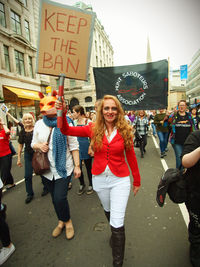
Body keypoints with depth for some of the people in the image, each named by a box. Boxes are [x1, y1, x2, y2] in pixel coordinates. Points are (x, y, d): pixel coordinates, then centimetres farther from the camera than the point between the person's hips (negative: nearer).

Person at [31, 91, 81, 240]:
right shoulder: (39, 124, 3)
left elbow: (74, 146, -7)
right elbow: (33, 143, 12)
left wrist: (77, 166, -9)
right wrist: (39, 146, -12)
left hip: (63, 168, -4)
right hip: (47, 169, 5)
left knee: (60, 198, -8)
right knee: (54, 198, 18)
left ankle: (68, 221, 24)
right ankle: (61, 222, 43)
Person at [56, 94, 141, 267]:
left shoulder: (125, 130, -10)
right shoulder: (93, 129, -8)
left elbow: (131, 157, -2)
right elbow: (66, 130, -10)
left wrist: (137, 181, 6)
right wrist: (62, 113, -27)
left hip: (120, 179, -2)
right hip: (99, 178, 3)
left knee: (117, 224, 0)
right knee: (108, 211, 28)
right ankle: (115, 233, 62)